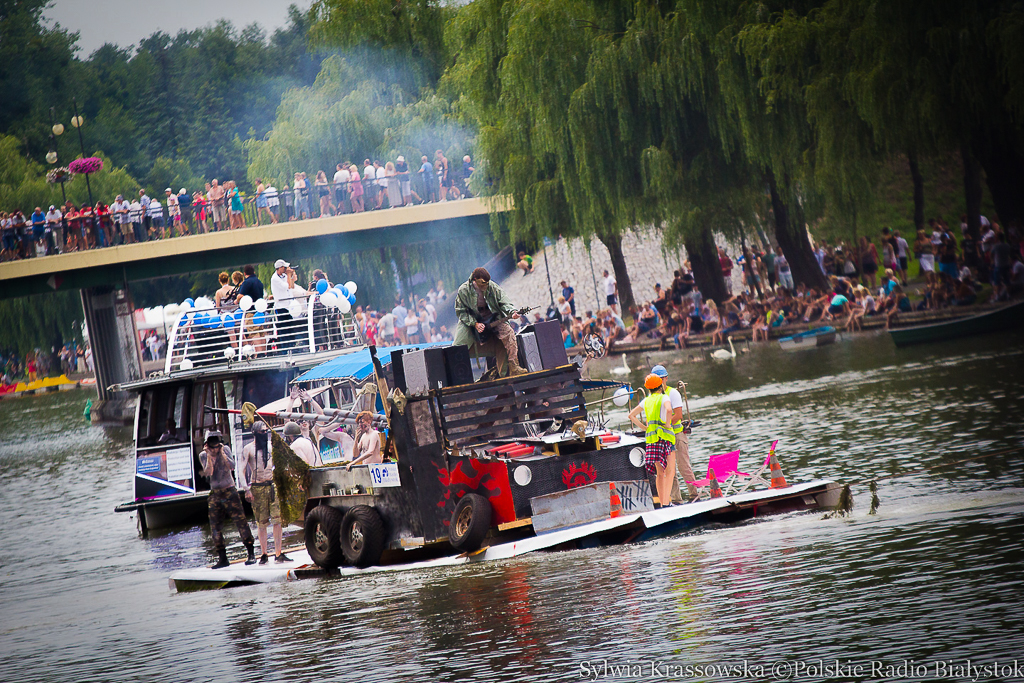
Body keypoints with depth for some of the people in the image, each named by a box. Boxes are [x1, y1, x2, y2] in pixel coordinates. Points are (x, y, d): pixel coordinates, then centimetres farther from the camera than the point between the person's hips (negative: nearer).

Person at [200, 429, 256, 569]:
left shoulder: (225, 450, -1)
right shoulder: (203, 456, 2)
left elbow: (232, 466, -13)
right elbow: (208, 472, -12)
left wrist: (222, 453, -16)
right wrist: (209, 456, -18)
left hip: (230, 492, -2)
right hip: (215, 494, 2)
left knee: (240, 521, -9)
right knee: (215, 527, 1)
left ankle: (251, 554, -5)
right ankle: (222, 558, 9)